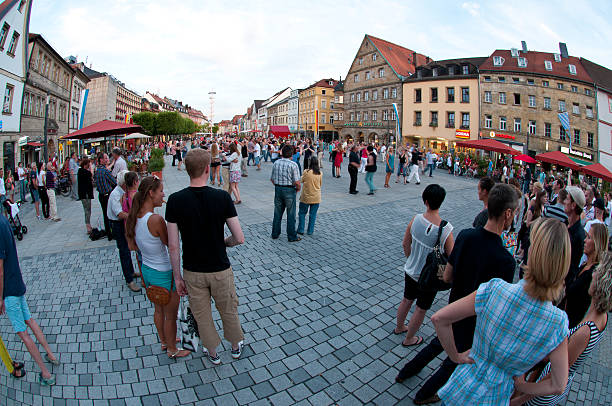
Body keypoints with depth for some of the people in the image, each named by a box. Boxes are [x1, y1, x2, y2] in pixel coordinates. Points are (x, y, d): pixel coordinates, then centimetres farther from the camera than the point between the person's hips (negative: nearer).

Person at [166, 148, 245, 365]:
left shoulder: (175, 200, -14)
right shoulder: (222, 197, -18)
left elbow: (173, 245, -10)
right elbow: (239, 238, -16)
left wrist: (177, 277, 2)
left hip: (192, 272, 1)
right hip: (220, 270, -1)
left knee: (202, 316, 23)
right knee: (229, 310, 23)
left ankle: (213, 353, 44)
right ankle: (236, 346, 45)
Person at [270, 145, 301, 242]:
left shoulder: (276, 163, 2)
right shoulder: (293, 164, -14)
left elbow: (272, 179, 7)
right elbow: (296, 182, -17)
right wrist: (298, 188, 2)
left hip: (278, 189, 5)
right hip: (289, 190, -5)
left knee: (277, 213, 17)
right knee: (291, 214, 6)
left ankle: (275, 234, 27)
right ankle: (292, 236, 13)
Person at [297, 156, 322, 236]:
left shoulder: (306, 172, -15)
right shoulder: (320, 173, -4)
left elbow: (301, 180, 2)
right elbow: (320, 184, 8)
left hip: (306, 197, -3)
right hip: (316, 198, 3)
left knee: (302, 213, 12)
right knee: (313, 214, 11)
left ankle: (301, 230, 14)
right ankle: (310, 231, 17)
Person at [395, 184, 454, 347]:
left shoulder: (416, 219, -16)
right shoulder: (446, 230, -27)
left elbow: (405, 244, -3)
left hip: (410, 271, 4)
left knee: (406, 300, 27)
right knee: (421, 309, 19)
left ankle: (399, 327, 51)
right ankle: (409, 339, 38)